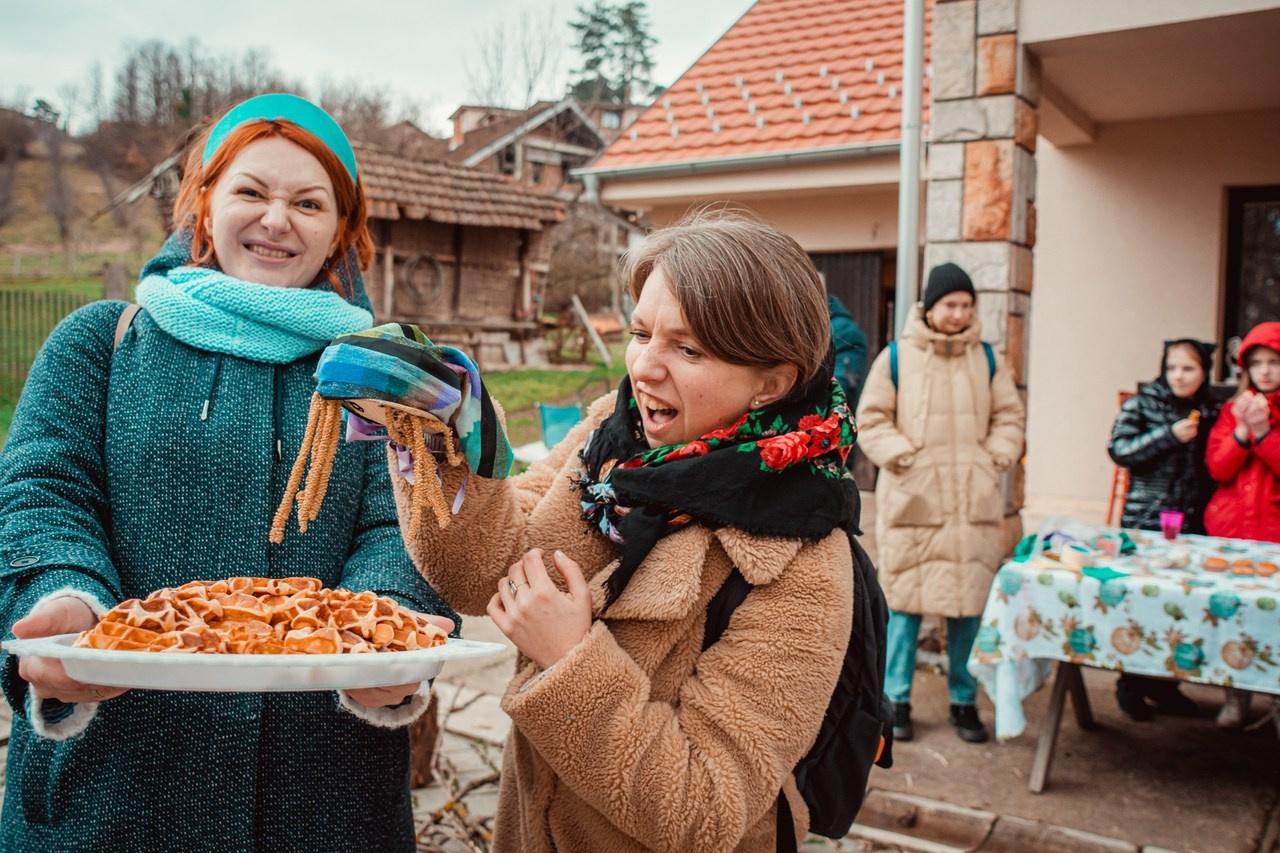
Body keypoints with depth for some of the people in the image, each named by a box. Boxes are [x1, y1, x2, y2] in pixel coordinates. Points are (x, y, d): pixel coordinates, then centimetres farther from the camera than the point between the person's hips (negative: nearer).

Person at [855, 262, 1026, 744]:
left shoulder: (986, 359, 10)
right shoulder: (897, 358, 1)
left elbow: (1008, 417, 16)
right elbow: (871, 421, 1)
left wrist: (995, 459, 1)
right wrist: (906, 458, -10)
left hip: (974, 503, 3)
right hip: (912, 500, -2)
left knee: (970, 602, 6)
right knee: (905, 599, 2)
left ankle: (964, 700, 21)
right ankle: (897, 700, 16)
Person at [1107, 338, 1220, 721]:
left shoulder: (1211, 412, 10)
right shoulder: (1141, 404, -1)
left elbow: (1216, 467, 17)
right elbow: (1119, 449, -10)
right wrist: (1169, 435, -17)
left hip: (1193, 523, 4)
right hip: (1146, 520, -4)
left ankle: (1163, 681, 23)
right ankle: (1130, 684, 11)